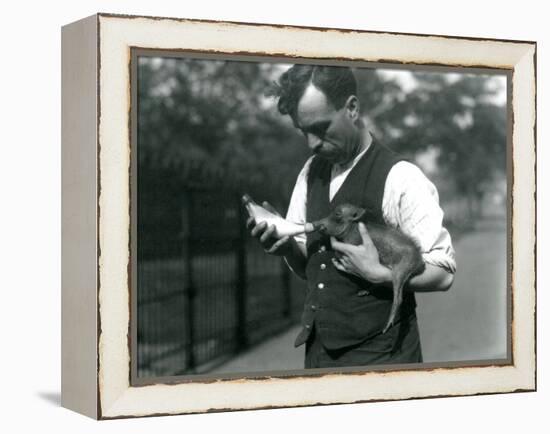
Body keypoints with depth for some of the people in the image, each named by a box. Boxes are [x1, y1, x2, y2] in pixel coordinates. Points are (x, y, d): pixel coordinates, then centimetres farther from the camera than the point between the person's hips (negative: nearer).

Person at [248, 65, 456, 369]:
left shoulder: (399, 178, -13)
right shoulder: (311, 172, 6)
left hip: (377, 353, -6)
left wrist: (377, 274, -24)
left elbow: (443, 273, -11)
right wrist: (286, 246, -8)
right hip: (319, 349, 6)